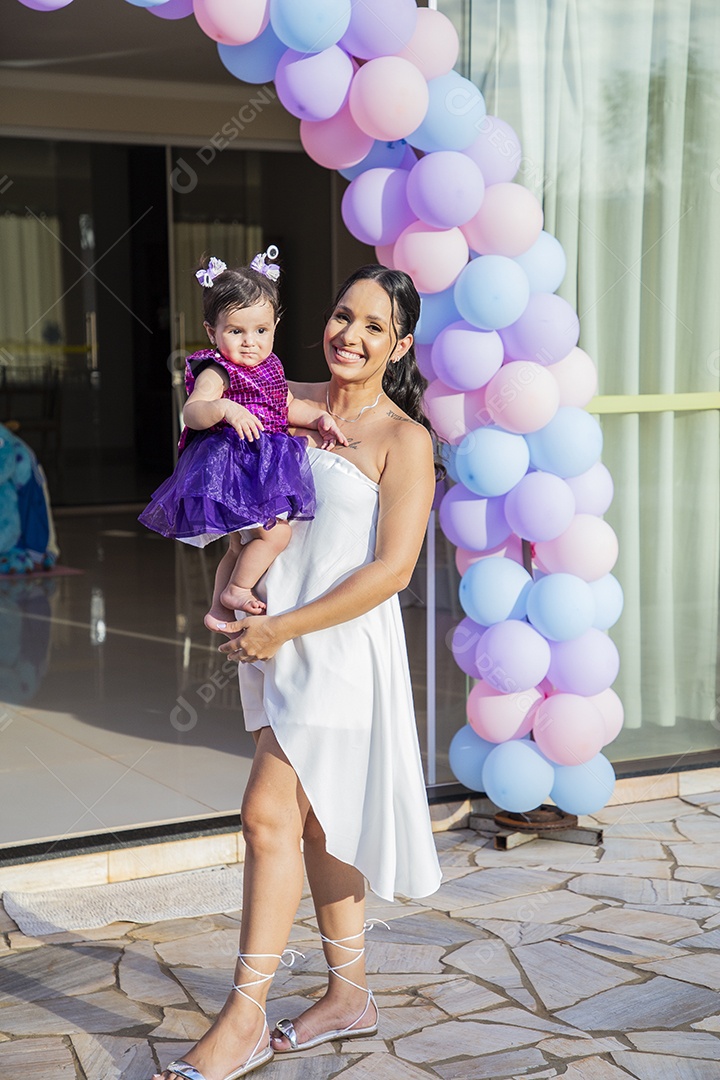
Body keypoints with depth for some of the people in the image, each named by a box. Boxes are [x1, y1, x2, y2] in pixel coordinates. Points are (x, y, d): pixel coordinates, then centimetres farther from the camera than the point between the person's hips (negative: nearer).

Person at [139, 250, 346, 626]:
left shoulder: (268, 366, 10)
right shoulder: (216, 372, -17)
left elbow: (288, 406, 24)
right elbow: (192, 412, -31)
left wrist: (319, 418, 9)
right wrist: (224, 409, -48)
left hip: (258, 465, 9)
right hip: (229, 467, -9)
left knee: (241, 545, 19)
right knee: (275, 532, -15)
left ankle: (219, 611, 31)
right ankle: (236, 590, 4)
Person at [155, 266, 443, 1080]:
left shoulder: (404, 440, -9)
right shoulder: (292, 401, 8)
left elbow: (391, 568, -15)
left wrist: (283, 627, -16)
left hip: (344, 646, -7)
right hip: (277, 641, 7)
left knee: (269, 814, -9)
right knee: (315, 820, 13)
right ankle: (348, 994, 26)